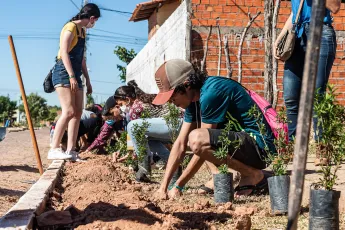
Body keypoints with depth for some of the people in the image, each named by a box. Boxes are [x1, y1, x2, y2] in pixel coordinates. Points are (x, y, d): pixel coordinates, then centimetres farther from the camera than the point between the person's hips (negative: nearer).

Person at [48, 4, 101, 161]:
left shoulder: (82, 31, 20)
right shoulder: (71, 27, -7)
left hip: (75, 74, 10)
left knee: (78, 112, 3)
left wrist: (88, 81, 23)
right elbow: (64, 52, -17)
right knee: (69, 111, -19)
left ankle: (70, 151, 2)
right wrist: (71, 76, -25)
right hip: (64, 72, -10)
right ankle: (54, 149, -19)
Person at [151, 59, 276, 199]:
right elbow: (180, 144, 7)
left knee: (196, 138, -31)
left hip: (259, 146, -10)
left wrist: (178, 186, -13)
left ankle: (253, 176, -12)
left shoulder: (210, 93, -21)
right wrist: (163, 187, 1)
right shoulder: (194, 99, 8)